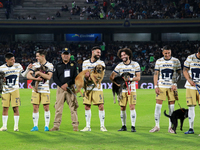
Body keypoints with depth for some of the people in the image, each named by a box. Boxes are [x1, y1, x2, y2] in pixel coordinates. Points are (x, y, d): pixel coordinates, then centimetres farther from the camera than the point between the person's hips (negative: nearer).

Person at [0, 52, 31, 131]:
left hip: (15, 89, 0)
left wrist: (28, 69, -5)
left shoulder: (18, 66, 0)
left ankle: (16, 126, 1)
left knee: (15, 108, -6)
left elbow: (23, 74, 10)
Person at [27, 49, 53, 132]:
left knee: (46, 108, -3)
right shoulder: (35, 65, 8)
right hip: (35, 89, 3)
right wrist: (36, 78, -14)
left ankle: (46, 126, 4)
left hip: (45, 90, -3)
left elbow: (49, 77, -13)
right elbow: (28, 75, 2)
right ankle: (35, 126, 9)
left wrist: (39, 73, -14)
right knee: (35, 108, 2)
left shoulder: (49, 65, -1)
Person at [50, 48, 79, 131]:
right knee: (58, 107, -4)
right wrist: (61, 85, -11)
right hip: (60, 88, 1)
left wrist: (67, 84, -10)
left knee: (73, 107, -5)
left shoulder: (73, 65, 11)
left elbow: (76, 77, 3)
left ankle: (75, 126, -3)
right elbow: (55, 77, 4)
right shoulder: (58, 66, 13)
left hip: (70, 87, -1)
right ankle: (56, 125, -3)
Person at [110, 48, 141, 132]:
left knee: (132, 107, -10)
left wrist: (130, 79, -16)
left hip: (132, 89, -2)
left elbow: (138, 78, -2)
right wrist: (116, 83, -14)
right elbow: (112, 77, 2)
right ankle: (124, 126, 14)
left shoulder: (135, 64, 1)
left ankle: (133, 126, -7)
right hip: (122, 90, 2)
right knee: (122, 108, 3)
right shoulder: (119, 66, 4)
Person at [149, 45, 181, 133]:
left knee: (171, 107, 0)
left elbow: (179, 74, 4)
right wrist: (156, 86, -2)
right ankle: (157, 126, 5)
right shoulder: (159, 61, 6)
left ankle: (170, 127, 6)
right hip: (161, 86, 1)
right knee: (158, 105, -4)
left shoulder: (176, 61, 3)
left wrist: (175, 84, -8)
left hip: (172, 87, -1)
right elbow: (156, 74, 7)